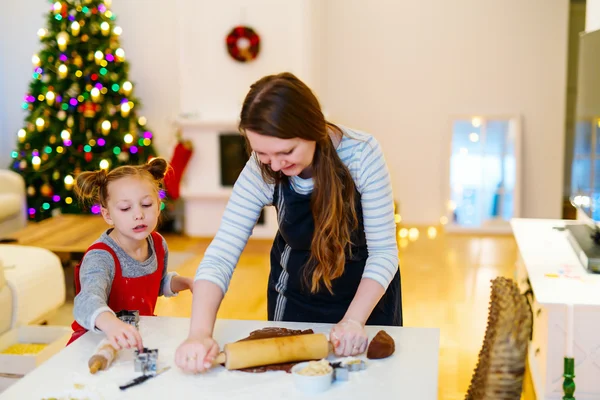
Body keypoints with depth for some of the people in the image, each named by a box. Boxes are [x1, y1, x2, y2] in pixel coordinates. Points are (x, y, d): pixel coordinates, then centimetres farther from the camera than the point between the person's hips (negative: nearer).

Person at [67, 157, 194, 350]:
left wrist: (184, 282, 2)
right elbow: (88, 302, -48)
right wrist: (111, 324, -69)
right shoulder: (100, 257, -26)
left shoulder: (158, 244, -3)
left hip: (140, 334, 6)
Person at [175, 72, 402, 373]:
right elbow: (221, 254, -27)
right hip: (294, 294, 1)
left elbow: (383, 249, -23)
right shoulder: (261, 171, -23)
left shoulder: (362, 153, -28)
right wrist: (200, 334, -42)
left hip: (368, 293, -1)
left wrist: (353, 320, -37)